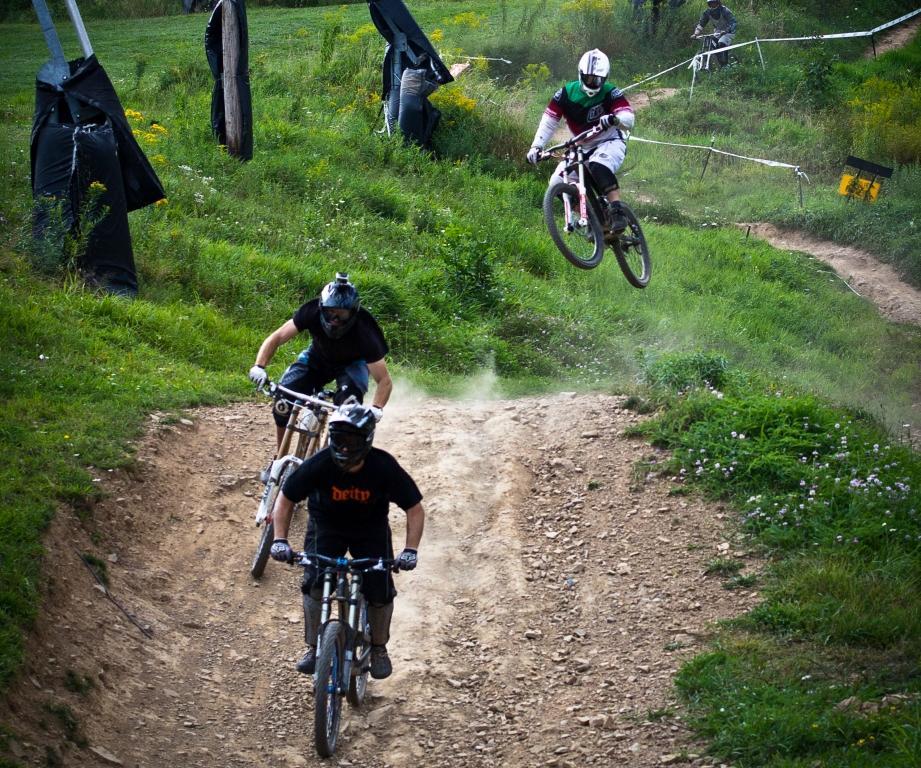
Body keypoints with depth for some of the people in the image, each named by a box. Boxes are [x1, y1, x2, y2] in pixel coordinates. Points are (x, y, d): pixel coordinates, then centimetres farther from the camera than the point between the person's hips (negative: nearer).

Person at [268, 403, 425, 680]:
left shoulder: (384, 467, -28)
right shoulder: (319, 465, -28)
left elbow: (414, 509, -20)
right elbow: (285, 500, -15)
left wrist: (411, 550, -32)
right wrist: (280, 540, -26)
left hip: (371, 530, 0)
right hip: (326, 525, 0)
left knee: (381, 591, -12)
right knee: (315, 583, -20)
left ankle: (379, 648, 15)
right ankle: (313, 647, 0)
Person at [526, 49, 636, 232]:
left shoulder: (610, 93, -15)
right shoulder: (567, 93, -7)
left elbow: (629, 118, -29)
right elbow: (549, 120, -8)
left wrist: (615, 119, -52)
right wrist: (536, 146, -22)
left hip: (610, 143, -5)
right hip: (581, 148, 5)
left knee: (599, 167, -38)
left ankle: (617, 212, -36)